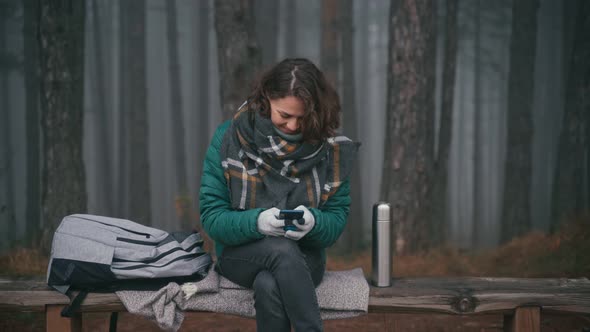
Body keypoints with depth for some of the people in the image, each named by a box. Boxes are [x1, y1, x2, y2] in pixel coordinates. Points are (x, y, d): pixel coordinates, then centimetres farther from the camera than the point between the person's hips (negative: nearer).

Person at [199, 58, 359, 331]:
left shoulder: (330, 149, -3)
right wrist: (256, 222, -27)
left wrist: (313, 222, -24)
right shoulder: (229, 138, -6)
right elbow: (211, 217, -7)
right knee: (283, 249, -36)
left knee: (268, 287, -36)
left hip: (302, 258, 1)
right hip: (240, 253, 0)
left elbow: (337, 220, 1)